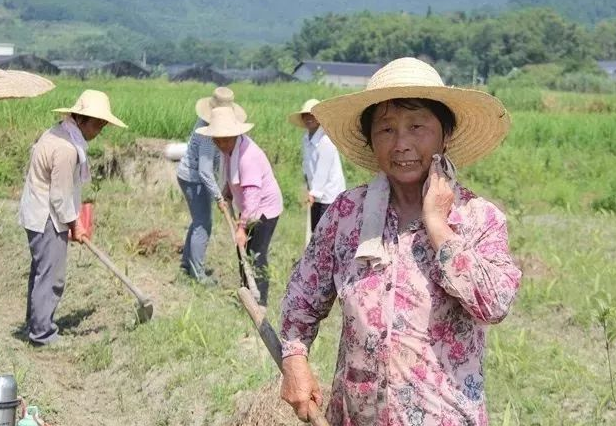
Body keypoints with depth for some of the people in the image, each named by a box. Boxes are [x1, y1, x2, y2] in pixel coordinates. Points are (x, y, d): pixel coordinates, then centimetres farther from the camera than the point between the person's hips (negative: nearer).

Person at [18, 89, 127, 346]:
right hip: (47, 220, -11)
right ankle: (42, 333, 3)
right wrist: (74, 226, -8)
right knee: (51, 277, -3)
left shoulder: (60, 134, 6)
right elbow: (60, 197, -22)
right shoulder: (66, 149, -26)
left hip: (40, 216, 11)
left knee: (42, 272, 20)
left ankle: (35, 323, 31)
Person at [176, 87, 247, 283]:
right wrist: (218, 196, -24)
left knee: (199, 221, 21)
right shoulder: (209, 135, -30)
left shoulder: (207, 122, -2)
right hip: (194, 180, -10)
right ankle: (197, 272, 4)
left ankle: (187, 262, 32)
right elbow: (205, 171, -31)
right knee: (203, 225, -3)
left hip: (189, 175, 10)